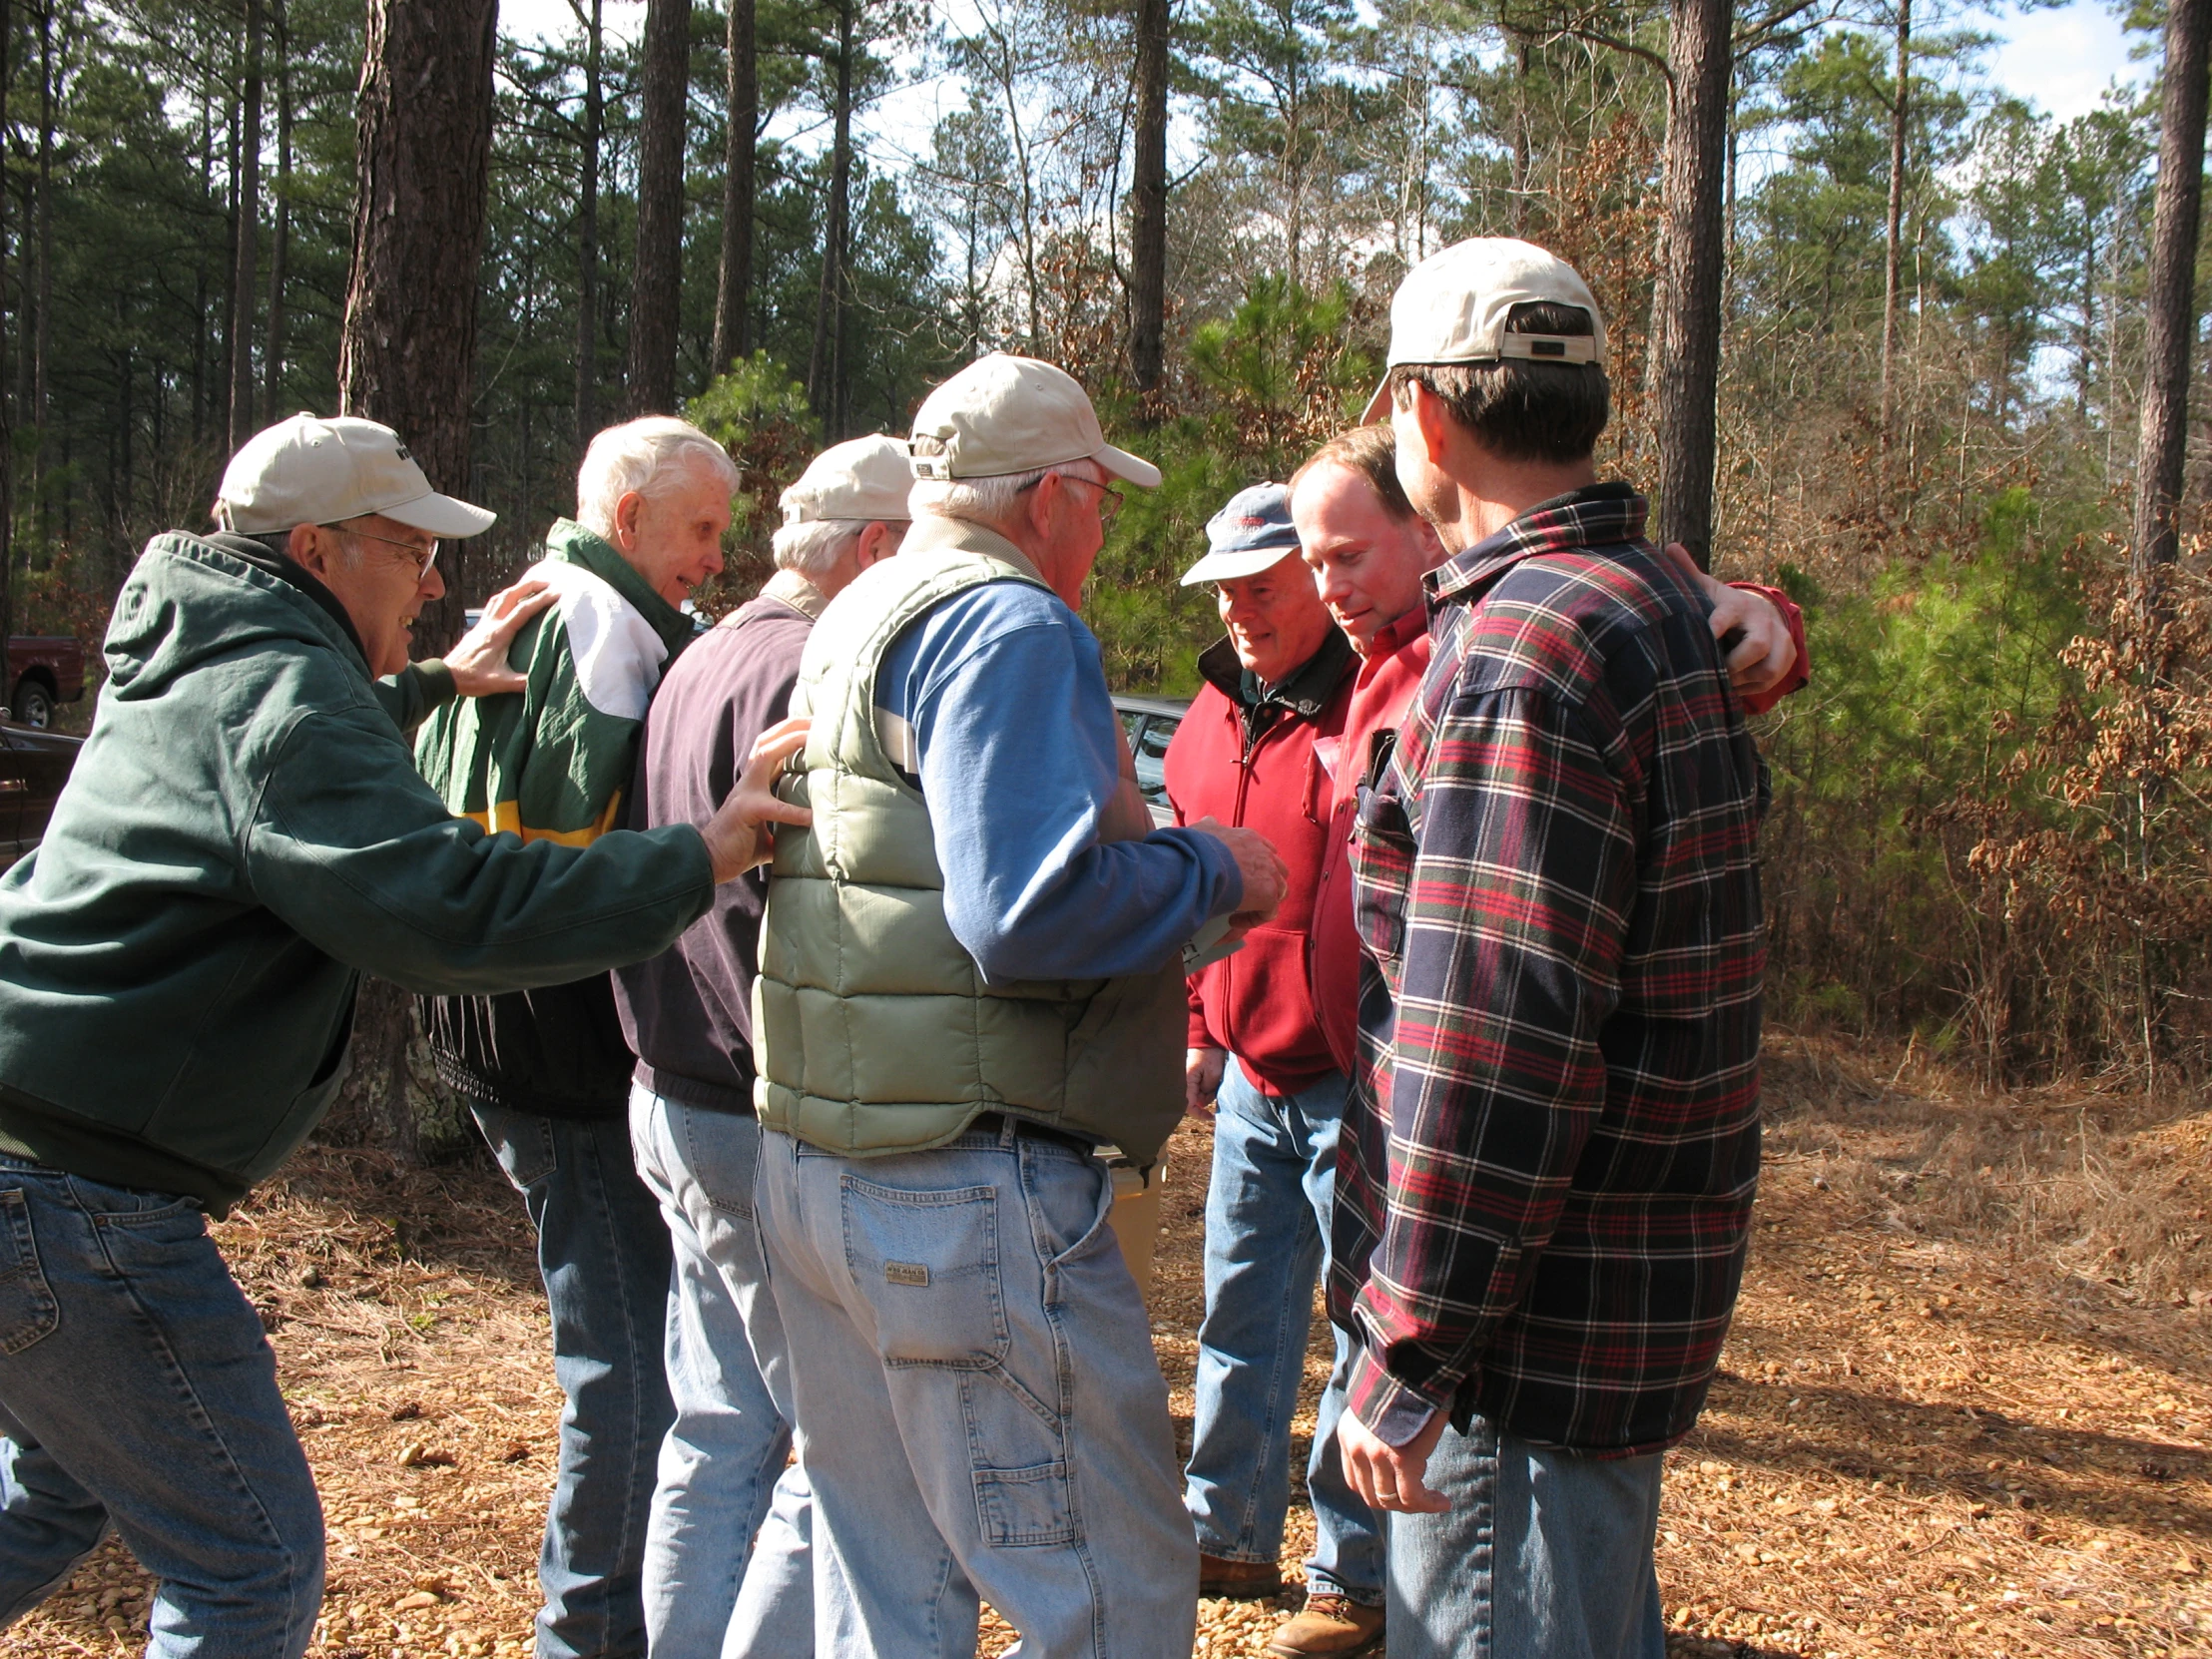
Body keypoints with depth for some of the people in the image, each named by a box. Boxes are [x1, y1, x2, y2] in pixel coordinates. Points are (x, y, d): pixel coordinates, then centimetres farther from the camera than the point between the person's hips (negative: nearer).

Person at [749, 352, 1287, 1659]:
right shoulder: (1011, 628, -12)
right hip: (970, 1196, -10)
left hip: (811, 1170, 10)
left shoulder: (855, 622, 18)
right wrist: (1216, 874, -8)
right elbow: (1030, 908, -24)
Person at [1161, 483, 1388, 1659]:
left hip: (1353, 1083, -7)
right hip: (1250, 1078, 7)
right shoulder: (1215, 711, 10)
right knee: (1240, 1319, 17)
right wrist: (1200, 1024, 19)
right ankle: (1227, 1534, 33)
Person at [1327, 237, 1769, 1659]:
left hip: (1529, 1328, -10)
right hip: (1648, 1280, 10)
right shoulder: (1662, 606, 13)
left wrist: (1409, 1357, -21)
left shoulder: (1525, 648, -21)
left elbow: (1488, 1046, -25)